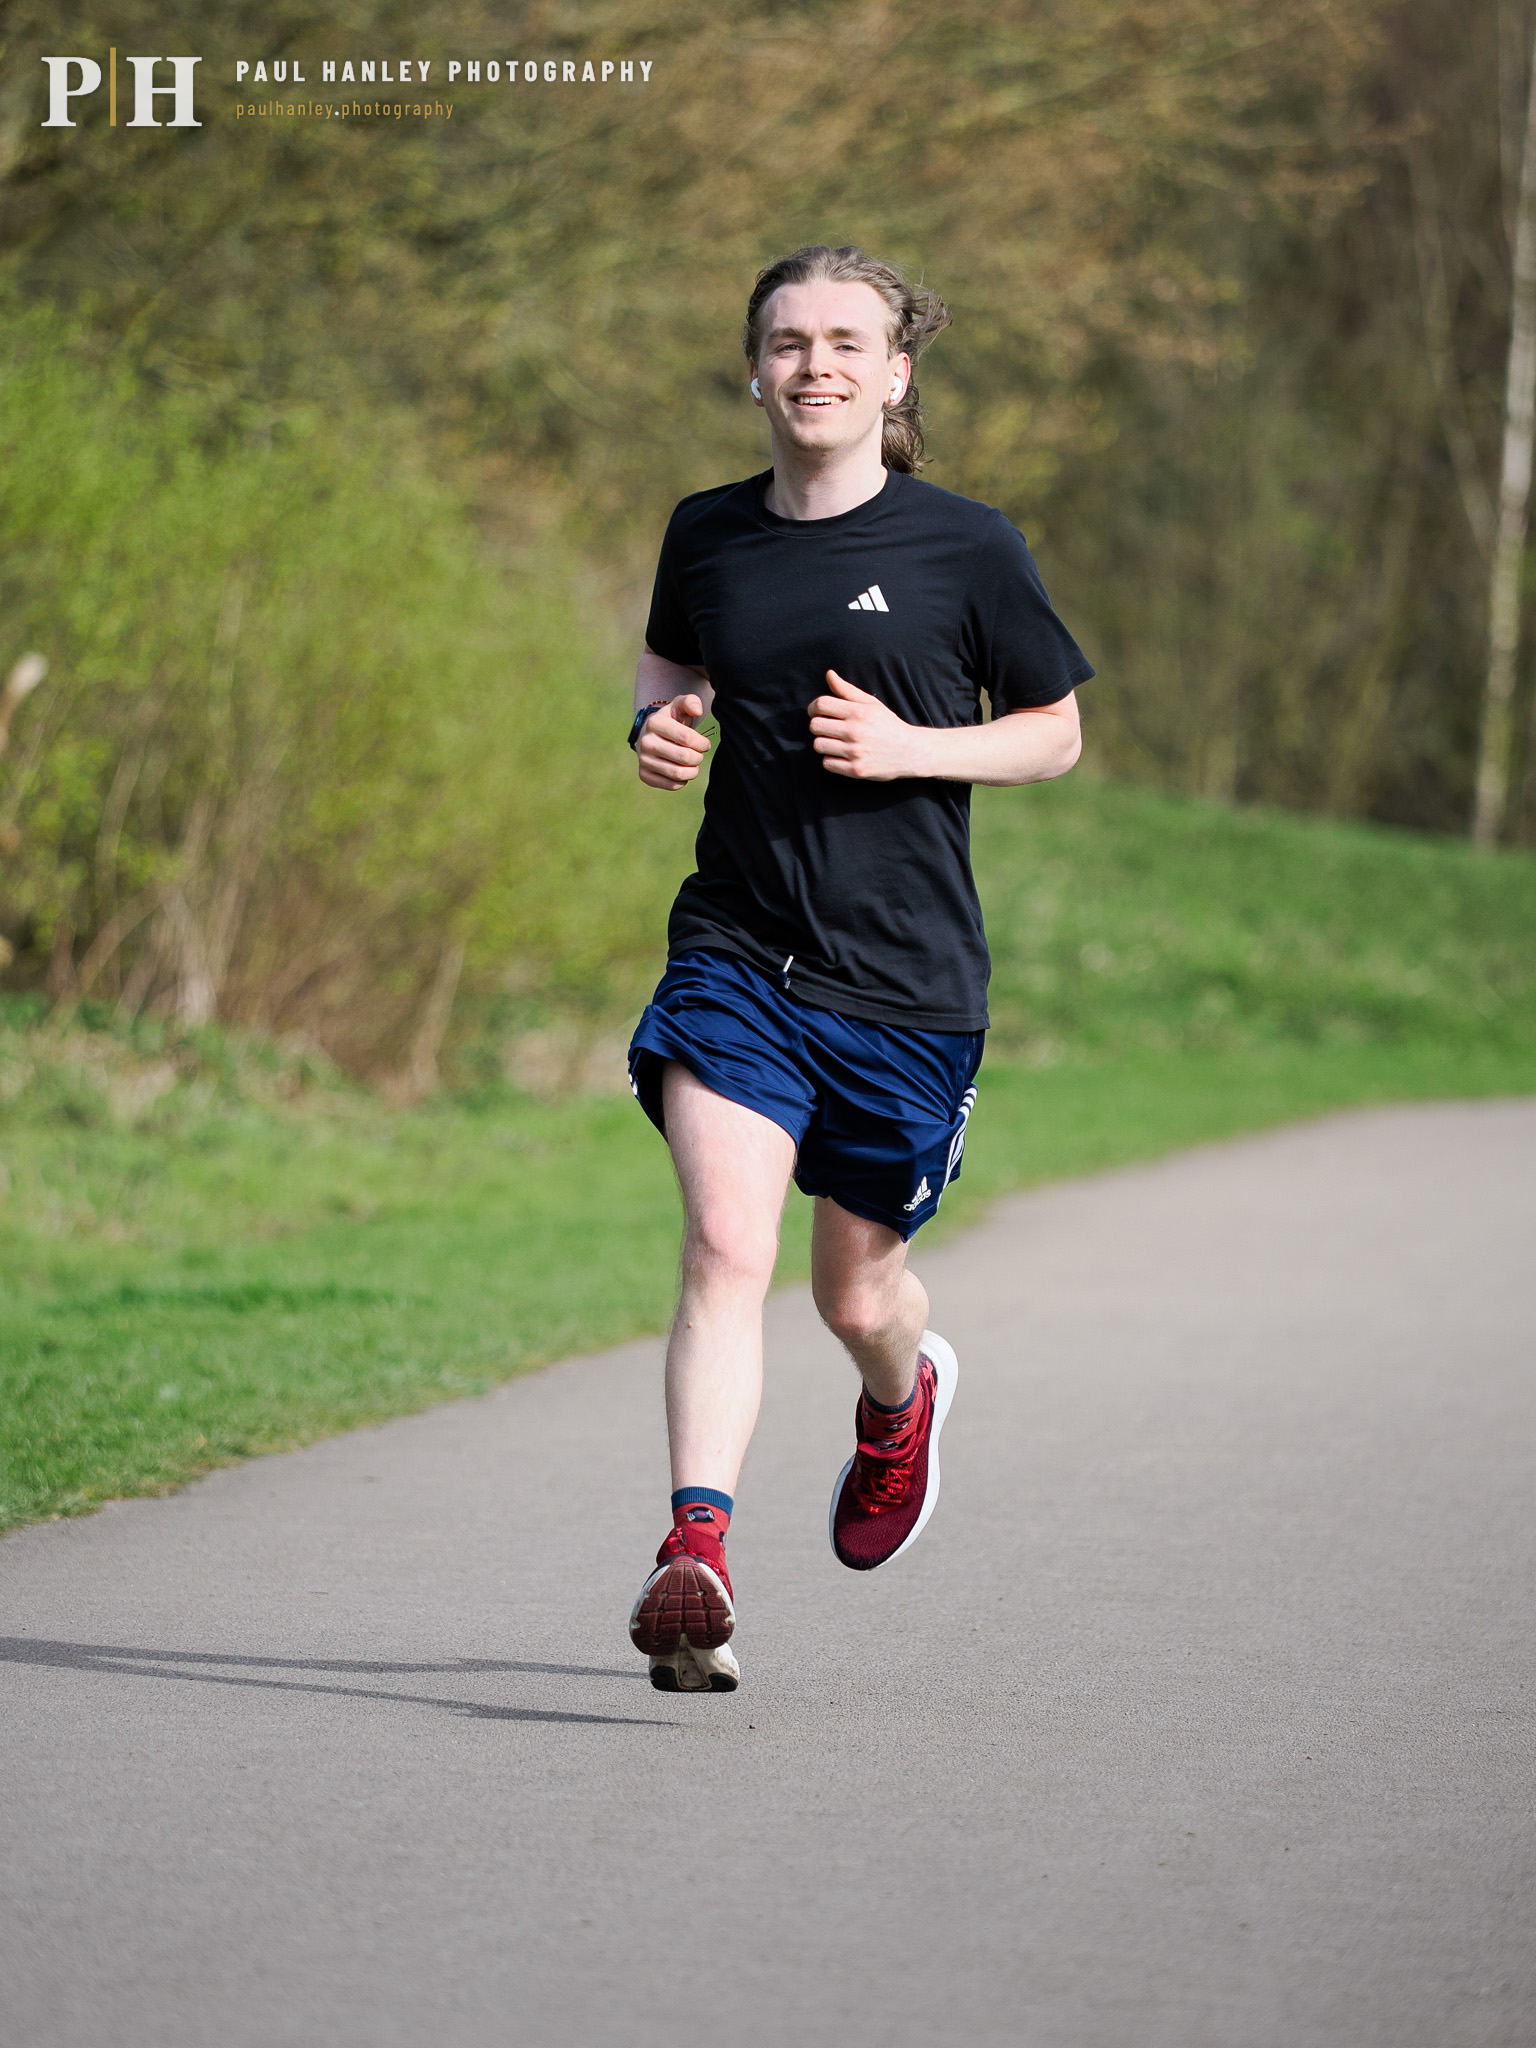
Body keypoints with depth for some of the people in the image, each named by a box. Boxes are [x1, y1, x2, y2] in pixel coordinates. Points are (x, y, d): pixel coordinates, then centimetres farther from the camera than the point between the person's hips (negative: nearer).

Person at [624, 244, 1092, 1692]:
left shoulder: (966, 548, -4)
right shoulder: (707, 534, 5)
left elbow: (1056, 734, 5)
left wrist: (911, 748, -12)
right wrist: (659, 727, 2)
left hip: (906, 975, -1)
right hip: (736, 954, 1)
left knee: (856, 1291, 12)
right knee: (725, 1244, -19)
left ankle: (901, 1399, 48)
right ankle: (695, 1563, -24)